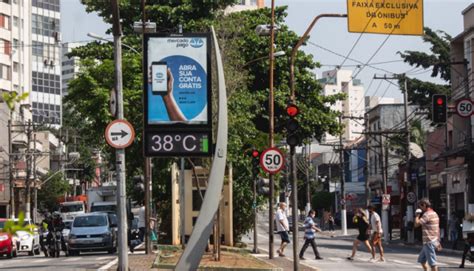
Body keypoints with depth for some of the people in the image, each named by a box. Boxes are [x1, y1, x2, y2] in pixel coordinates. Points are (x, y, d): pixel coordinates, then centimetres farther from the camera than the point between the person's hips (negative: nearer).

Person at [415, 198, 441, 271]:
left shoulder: (427, 214, -14)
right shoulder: (434, 214, 17)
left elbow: (416, 224, -21)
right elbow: (438, 229, 20)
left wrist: (417, 215, -6)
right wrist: (438, 241, 23)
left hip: (429, 242, -10)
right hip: (434, 241, 10)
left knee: (432, 263, -7)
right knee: (421, 260, 19)